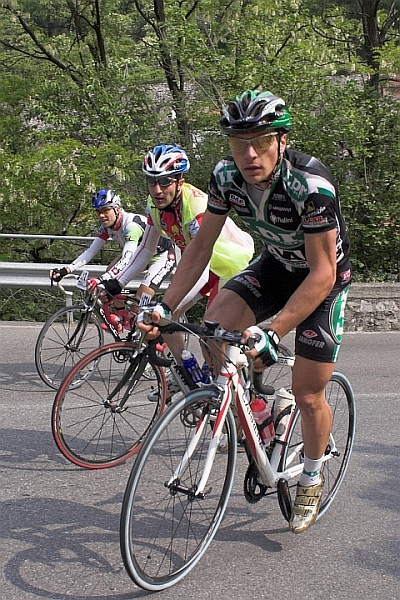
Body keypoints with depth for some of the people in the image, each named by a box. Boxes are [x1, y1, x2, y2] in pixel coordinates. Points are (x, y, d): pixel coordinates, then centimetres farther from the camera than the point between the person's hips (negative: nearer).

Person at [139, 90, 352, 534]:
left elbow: (322, 273, -35)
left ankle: (312, 479, 25)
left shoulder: (310, 185, -35)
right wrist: (165, 306, -16)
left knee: (308, 394, -3)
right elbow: (201, 245, -8)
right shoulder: (226, 176, -18)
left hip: (323, 277, -5)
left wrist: (272, 333, -43)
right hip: (275, 265, 5)